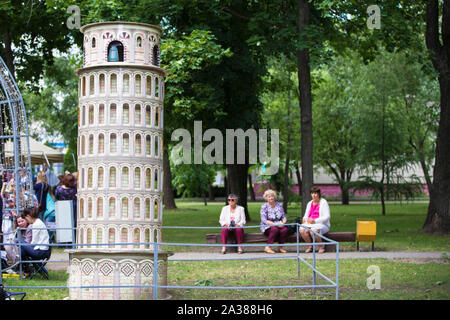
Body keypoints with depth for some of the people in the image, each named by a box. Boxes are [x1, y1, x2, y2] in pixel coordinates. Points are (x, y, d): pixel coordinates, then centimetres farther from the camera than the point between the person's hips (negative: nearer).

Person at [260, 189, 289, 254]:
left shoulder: (279, 205, 9)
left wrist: (283, 223, -13)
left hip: (279, 225, 4)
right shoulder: (264, 206, -4)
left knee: (285, 229, -29)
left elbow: (284, 217, 10)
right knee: (275, 229, -36)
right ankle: (267, 247, -27)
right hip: (267, 227, -4)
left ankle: (280, 247, -13)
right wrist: (275, 224, -22)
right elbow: (264, 220, -12)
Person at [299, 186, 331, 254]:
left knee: (313, 230, -37)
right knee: (302, 229, -27)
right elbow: (306, 215, 21)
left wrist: (315, 221, -21)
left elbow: (327, 217, -11)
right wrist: (305, 219, -5)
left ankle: (321, 246, -13)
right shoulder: (310, 203, 18)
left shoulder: (323, 202, -2)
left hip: (322, 224, -5)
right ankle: (310, 246, -8)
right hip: (309, 224, 5)